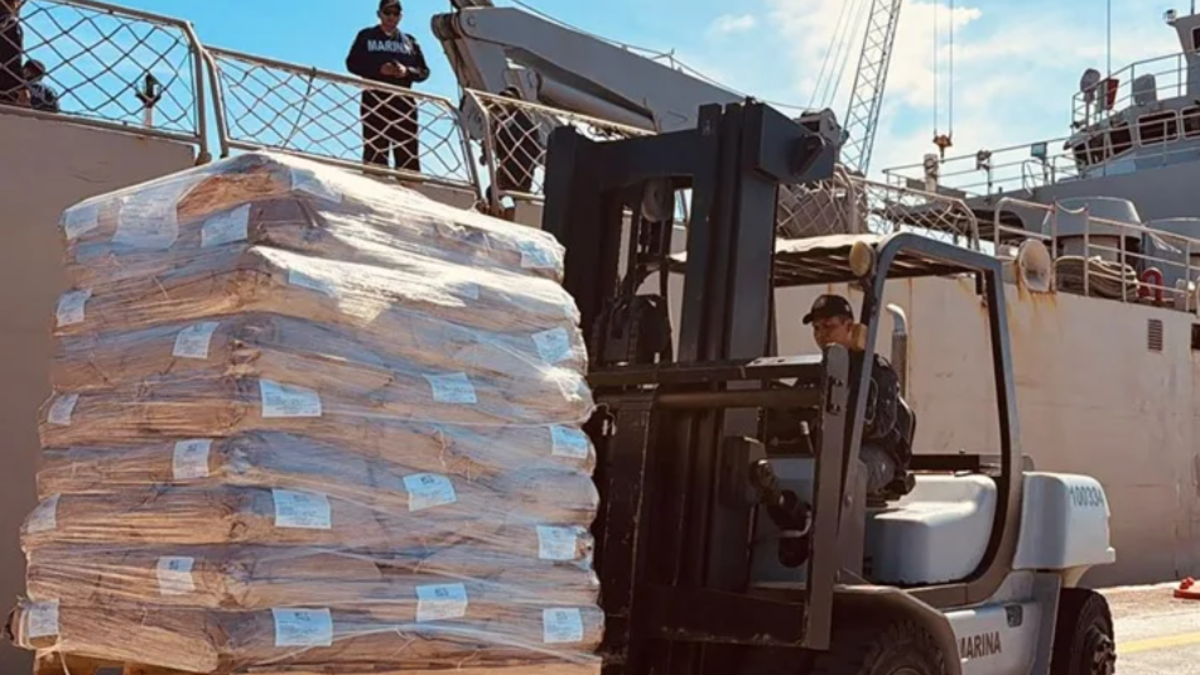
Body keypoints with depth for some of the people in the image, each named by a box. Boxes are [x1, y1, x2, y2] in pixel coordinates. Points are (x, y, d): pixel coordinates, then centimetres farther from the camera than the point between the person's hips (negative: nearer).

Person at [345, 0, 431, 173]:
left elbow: (424, 71, 14)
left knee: (408, 153, -4)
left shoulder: (410, 41, 19)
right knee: (374, 149, -9)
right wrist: (378, 69, -12)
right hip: (374, 98, -2)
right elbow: (352, 63, 4)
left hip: (403, 100, 2)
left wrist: (407, 72, -8)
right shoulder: (366, 36, 14)